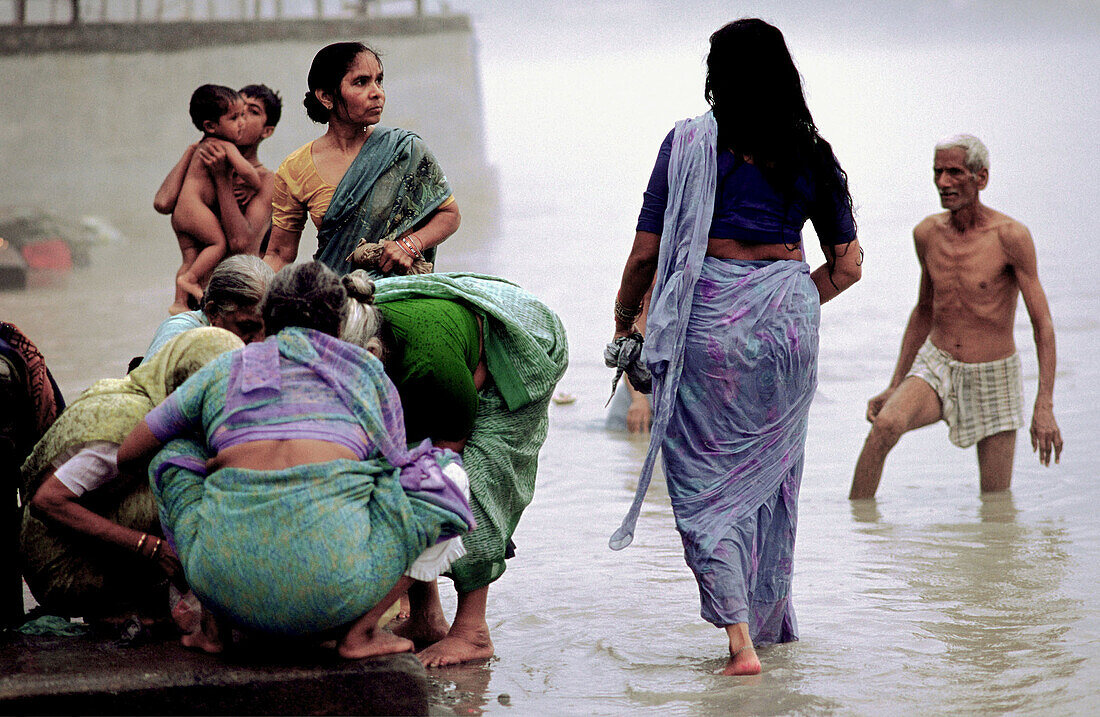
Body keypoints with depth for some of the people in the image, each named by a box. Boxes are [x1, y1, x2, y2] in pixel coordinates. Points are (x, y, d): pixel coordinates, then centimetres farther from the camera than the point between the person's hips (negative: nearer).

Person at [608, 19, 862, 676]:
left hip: (709, 321, -3)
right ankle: (771, 623, 30)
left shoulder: (689, 143, -4)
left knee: (707, 486, 3)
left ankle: (741, 643, -9)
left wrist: (624, 322, 12)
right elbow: (847, 265, 8)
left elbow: (647, 253, -3)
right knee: (771, 476, 19)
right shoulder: (812, 155, 5)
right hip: (789, 322, 3)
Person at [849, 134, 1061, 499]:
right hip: (937, 367, 2)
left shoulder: (1011, 236, -16)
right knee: (885, 424, -28)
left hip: (994, 377, -2)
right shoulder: (927, 233, -1)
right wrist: (893, 387, 10)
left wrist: (1044, 407, -22)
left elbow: (1043, 325, -14)